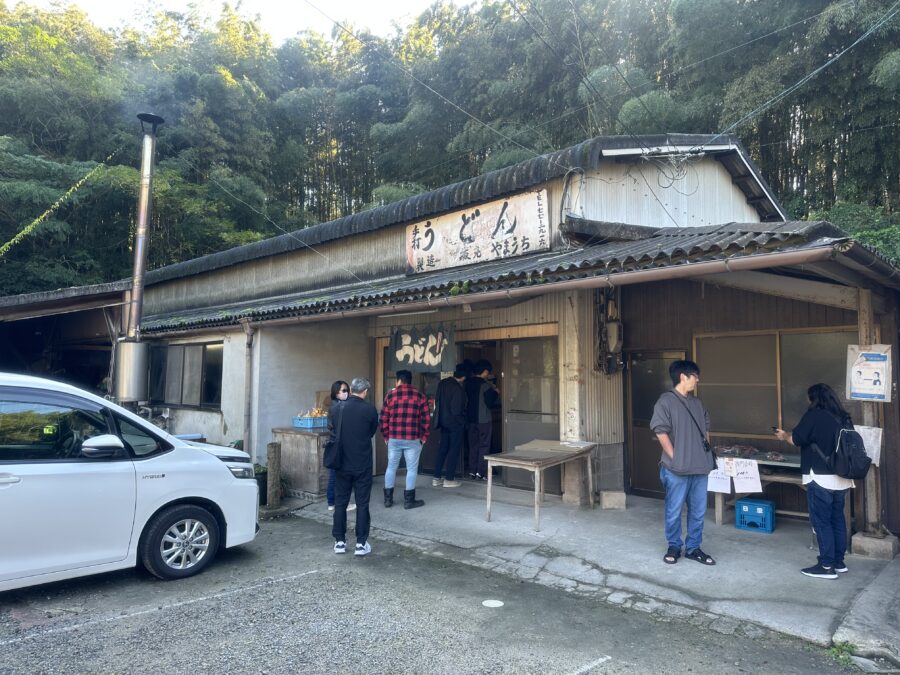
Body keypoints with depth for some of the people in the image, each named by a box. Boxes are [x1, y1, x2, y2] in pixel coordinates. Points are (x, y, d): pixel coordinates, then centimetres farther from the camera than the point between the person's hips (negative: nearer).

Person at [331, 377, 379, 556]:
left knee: (340, 502, 12)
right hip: (362, 464, -2)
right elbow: (373, 432, 2)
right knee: (362, 504, 6)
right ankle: (361, 543, 9)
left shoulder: (338, 407, -5)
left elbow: (334, 429, 6)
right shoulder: (370, 409, -12)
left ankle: (340, 541, 17)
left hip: (342, 463, 2)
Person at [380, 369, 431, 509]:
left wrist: (386, 436, 13)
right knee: (412, 469, 6)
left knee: (391, 467, 13)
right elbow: (426, 419, 0)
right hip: (413, 439, -2)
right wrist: (424, 437, 9)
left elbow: (384, 418, 3)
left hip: (394, 438, 2)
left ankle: (388, 498, 18)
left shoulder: (390, 395, 3)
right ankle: (409, 500, 9)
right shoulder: (419, 396, 1)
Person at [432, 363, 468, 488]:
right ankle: (449, 479, 7)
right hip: (455, 422, -7)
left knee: (442, 448, 13)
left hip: (443, 421, 7)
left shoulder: (443, 383, 2)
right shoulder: (458, 389, -21)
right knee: (454, 450, 3)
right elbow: (457, 409, -20)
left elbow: (438, 402, 9)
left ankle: (436, 478, 15)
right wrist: (463, 415, -1)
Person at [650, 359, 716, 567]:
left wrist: (706, 455, 13)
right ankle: (674, 547, 20)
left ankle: (693, 548, 25)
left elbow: (706, 428, 21)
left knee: (698, 511, 12)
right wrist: (674, 457, -14)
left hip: (700, 467, 7)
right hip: (677, 469, -6)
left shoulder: (697, 403, 13)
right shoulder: (666, 401, -10)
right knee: (674, 511, 5)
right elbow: (661, 431, -14)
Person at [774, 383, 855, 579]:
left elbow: (797, 439, -7)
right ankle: (839, 562, 24)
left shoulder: (814, 415, -11)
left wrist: (784, 435, 13)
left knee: (822, 522, 0)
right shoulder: (844, 418, 8)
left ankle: (827, 566, 4)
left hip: (821, 479, -7)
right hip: (842, 478, 7)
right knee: (837, 520, 15)